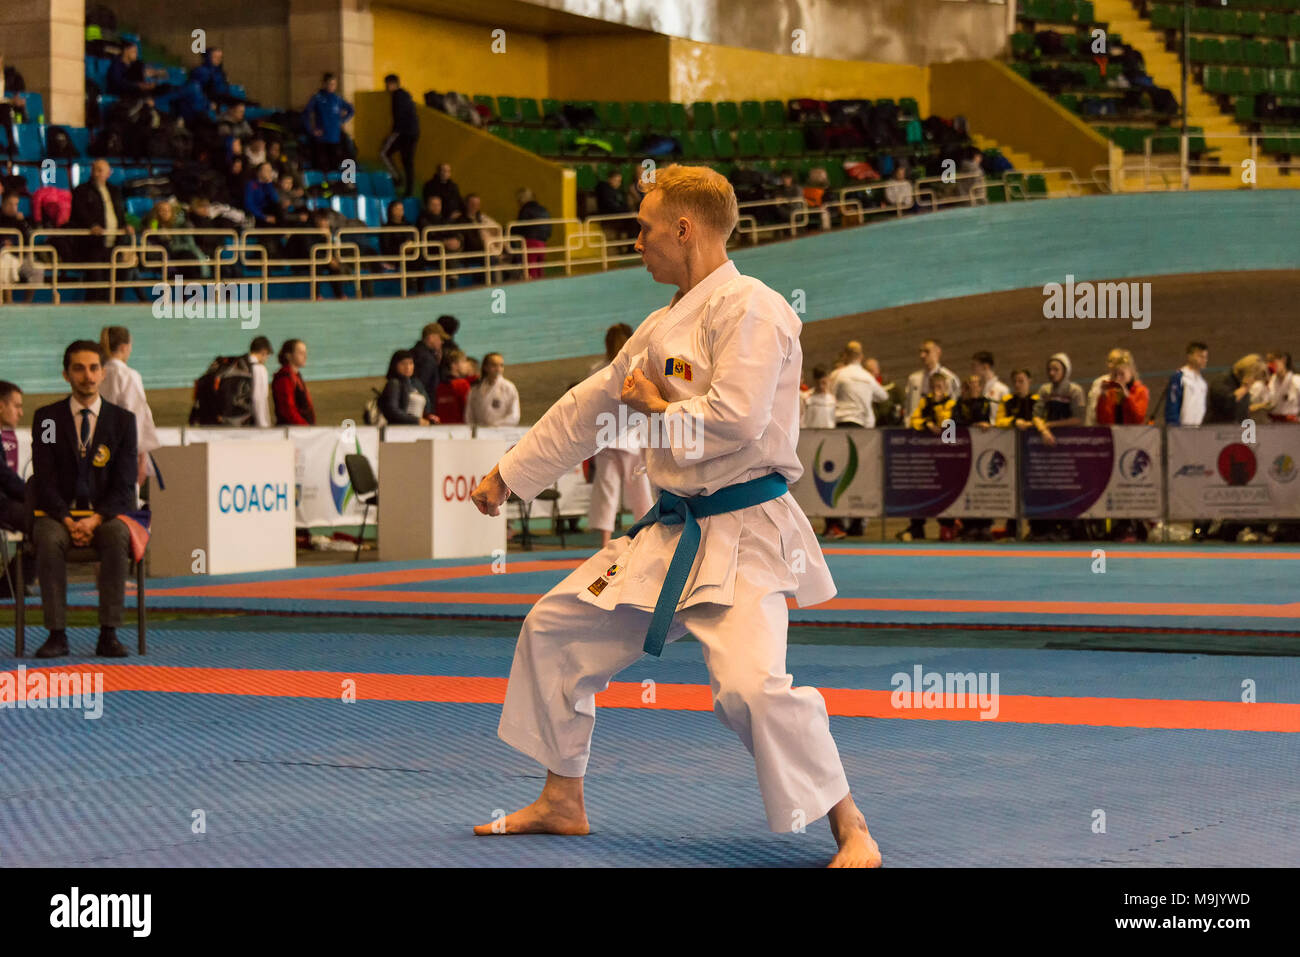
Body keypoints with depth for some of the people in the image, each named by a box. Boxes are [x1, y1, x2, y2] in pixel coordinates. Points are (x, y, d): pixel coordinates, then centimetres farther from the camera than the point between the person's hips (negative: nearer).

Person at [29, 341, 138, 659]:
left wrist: (95, 519, -18)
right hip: (58, 513, 0)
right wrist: (68, 521, -18)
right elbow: (44, 479, -2)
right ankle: (57, 634, -32)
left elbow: (124, 485, -1)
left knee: (118, 537, -34)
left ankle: (109, 633, -32)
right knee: (49, 540, -35)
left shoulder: (123, 420, 5)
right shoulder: (47, 418, 4)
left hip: (106, 514, 0)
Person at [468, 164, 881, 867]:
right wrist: (506, 475, 28)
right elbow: (587, 408, 24)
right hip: (671, 531, 10)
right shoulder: (664, 325, 15)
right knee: (554, 630, 14)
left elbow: (735, 419, -27)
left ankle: (851, 829, -11)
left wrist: (657, 408, -9)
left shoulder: (749, 309, -15)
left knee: (751, 684, -27)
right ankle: (563, 802, 26)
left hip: (742, 532, -10)